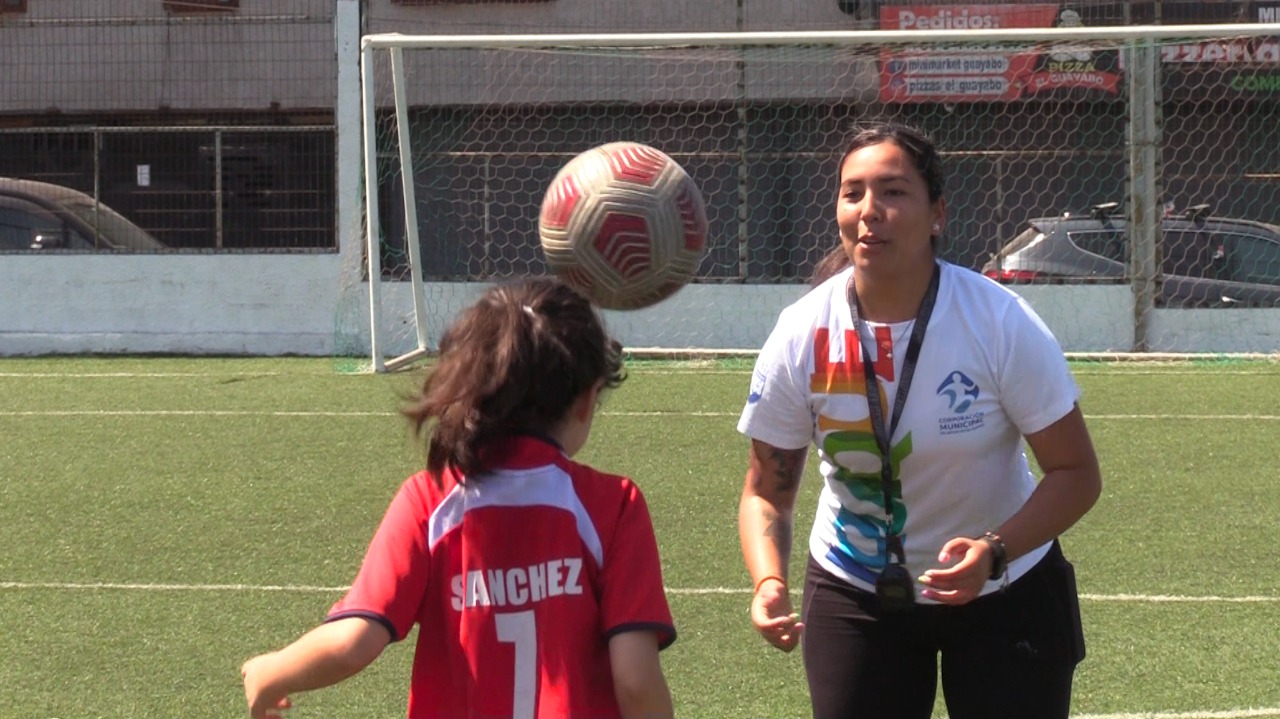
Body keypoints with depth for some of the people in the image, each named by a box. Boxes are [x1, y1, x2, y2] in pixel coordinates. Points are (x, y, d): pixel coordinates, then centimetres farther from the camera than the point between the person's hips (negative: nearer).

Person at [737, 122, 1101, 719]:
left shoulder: (1001, 322, -21)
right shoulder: (801, 336, -15)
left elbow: (1076, 473, -14)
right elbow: (766, 490, -4)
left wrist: (995, 551, -31)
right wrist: (768, 582, -25)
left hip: (1004, 594, -1)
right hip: (854, 595, 1)